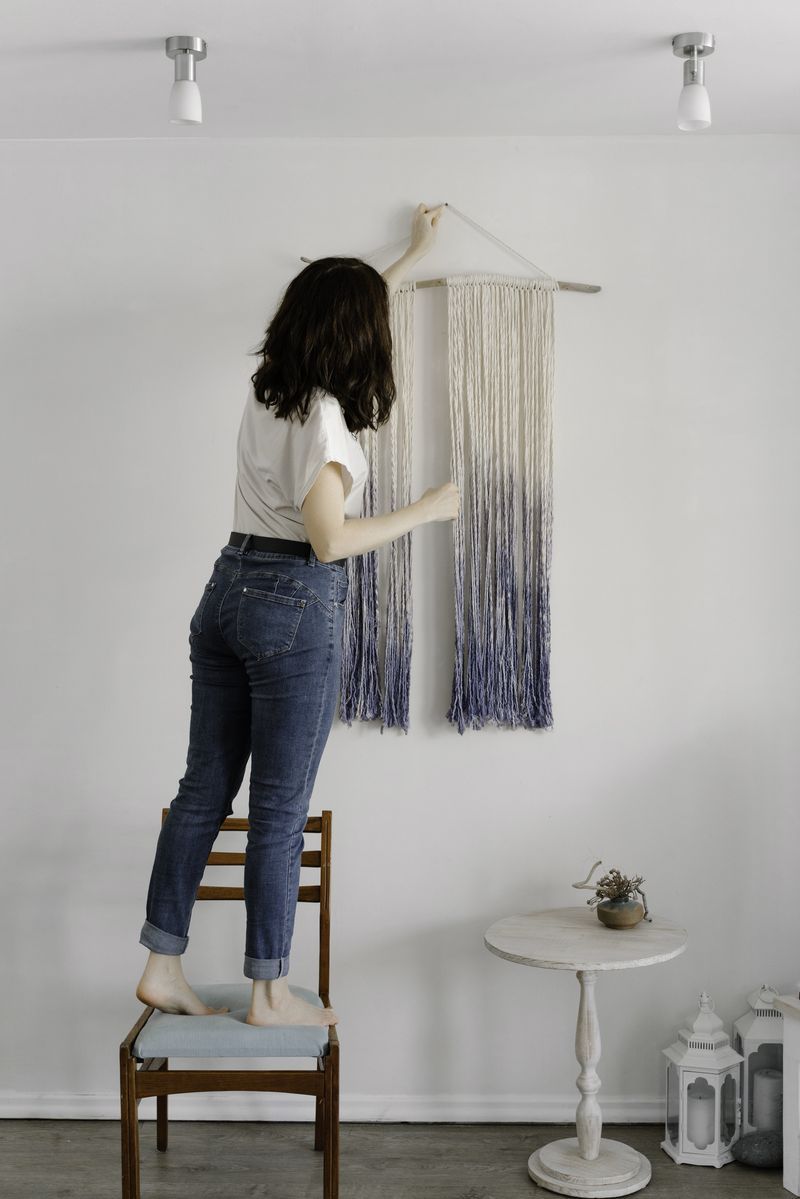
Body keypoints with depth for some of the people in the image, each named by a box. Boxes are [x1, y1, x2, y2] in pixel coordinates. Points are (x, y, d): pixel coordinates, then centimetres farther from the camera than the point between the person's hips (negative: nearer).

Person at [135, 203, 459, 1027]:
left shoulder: (270, 388, 9)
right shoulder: (323, 413, -15)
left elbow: (346, 308, 28)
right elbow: (330, 539, -20)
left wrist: (414, 255, 40)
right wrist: (425, 511, -8)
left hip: (227, 590, 8)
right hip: (296, 606, -8)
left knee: (203, 789, 12)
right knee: (279, 811, 2)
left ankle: (161, 966, 18)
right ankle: (269, 993, 13)